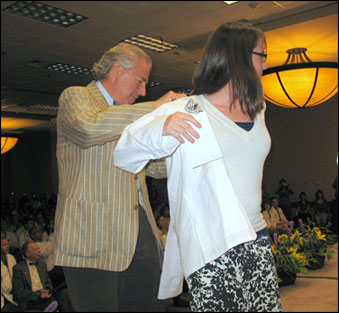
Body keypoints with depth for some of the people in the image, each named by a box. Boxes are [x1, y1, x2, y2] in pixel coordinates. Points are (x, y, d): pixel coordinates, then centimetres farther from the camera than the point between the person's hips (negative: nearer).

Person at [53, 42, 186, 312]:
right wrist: (154, 108, -18)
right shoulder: (75, 96, 1)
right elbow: (88, 127, -23)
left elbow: (154, 165, 29)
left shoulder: (129, 116, 24)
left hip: (140, 231, 7)